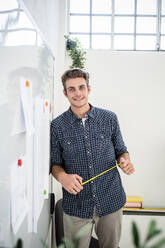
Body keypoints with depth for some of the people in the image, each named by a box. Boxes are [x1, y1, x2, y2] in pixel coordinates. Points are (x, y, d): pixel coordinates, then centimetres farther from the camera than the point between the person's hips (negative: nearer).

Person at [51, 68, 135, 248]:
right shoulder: (57, 126, -3)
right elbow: (54, 163, 2)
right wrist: (62, 176, -19)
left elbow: (121, 150, 9)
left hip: (111, 201, 2)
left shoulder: (109, 118, -1)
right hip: (76, 206, -1)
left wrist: (125, 160, -13)